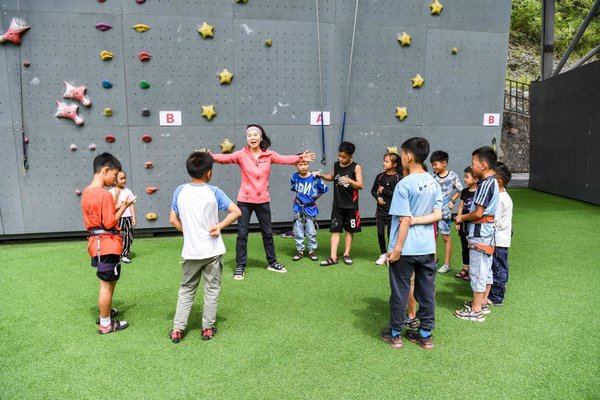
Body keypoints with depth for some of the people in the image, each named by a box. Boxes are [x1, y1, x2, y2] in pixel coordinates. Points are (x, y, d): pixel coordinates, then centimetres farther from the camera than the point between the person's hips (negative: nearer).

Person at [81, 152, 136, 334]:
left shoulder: (86, 192, 8)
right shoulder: (105, 195, -20)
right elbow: (110, 223, -20)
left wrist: (115, 202, 10)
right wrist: (124, 206, -12)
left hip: (97, 243, 9)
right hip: (107, 245, -9)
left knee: (108, 281, 24)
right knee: (107, 284, 2)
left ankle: (105, 311, 39)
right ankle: (105, 324, 14)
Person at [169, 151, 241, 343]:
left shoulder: (180, 191, -4)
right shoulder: (214, 192, -10)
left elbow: (173, 220, 2)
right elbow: (236, 212, -15)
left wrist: (187, 230, 12)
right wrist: (219, 226, -11)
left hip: (191, 252, 2)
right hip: (213, 251, -2)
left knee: (186, 290, 17)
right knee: (212, 290, 13)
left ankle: (177, 329, 18)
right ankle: (208, 328, 21)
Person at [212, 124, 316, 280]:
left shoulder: (269, 155, -1)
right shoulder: (241, 154, -8)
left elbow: (285, 159, -10)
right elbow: (225, 158, -21)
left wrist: (300, 158, -24)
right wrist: (211, 156, -40)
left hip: (263, 200, 2)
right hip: (244, 200, -2)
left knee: (267, 232, 14)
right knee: (242, 234, 4)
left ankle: (272, 262, 32)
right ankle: (240, 266, 17)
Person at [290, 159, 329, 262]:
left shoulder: (314, 178, -11)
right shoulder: (295, 177, -3)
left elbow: (324, 189, 2)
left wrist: (315, 197, 8)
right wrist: (299, 197, 10)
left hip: (310, 208, -2)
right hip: (298, 208, 2)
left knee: (311, 232, 3)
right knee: (298, 232, 7)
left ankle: (312, 250, 18)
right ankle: (300, 250, 19)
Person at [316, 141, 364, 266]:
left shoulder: (356, 167, -9)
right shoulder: (336, 165, 5)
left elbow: (360, 185, -14)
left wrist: (349, 180, -32)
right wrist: (322, 175, 8)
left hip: (351, 205, -3)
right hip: (337, 205, 3)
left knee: (349, 231, 8)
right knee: (335, 230, -1)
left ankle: (346, 254, 20)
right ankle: (333, 257, 0)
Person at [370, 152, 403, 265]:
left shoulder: (398, 178, -11)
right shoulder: (380, 176, 2)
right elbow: (373, 190, 11)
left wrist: (384, 190, -14)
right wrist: (378, 197, -7)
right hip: (380, 210, 4)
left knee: (390, 233, 4)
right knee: (380, 233, 7)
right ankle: (383, 255, 24)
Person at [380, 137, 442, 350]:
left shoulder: (404, 184, -16)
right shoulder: (434, 183, 4)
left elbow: (405, 220, -18)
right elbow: (437, 215, -1)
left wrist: (397, 248, -13)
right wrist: (416, 219, -5)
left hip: (406, 248, -6)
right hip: (427, 247, 6)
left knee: (400, 291, 8)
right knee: (427, 291, 14)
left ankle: (395, 334, 21)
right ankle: (425, 335, 25)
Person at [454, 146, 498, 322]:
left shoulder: (485, 184, -20)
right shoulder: (492, 182, 10)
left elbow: (478, 213, -22)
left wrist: (462, 218, -7)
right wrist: (465, 217, 7)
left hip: (479, 233, -10)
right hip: (487, 231, 10)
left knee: (477, 270, -2)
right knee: (486, 269, 17)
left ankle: (476, 310, 6)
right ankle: (482, 303, 29)